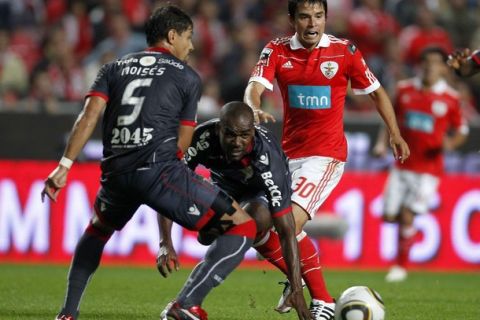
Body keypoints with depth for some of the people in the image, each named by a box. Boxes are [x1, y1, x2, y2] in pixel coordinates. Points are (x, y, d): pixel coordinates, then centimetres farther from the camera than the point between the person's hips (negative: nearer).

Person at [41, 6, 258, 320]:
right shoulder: (188, 77, 13)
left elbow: (89, 116, 5)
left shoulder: (114, 68, 22)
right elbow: (181, 144, 11)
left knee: (97, 232, 37)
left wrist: (65, 165, -2)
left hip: (116, 172, 5)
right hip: (159, 167, -5)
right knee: (243, 227, 1)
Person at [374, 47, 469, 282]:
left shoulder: (450, 99, -5)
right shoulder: (405, 90, 4)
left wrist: (450, 143, -17)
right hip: (402, 164, 4)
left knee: (407, 216, -11)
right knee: (389, 215, 1)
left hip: (428, 168, -4)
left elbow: (461, 131, 4)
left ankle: (401, 266, 5)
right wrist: (383, 142, 0)